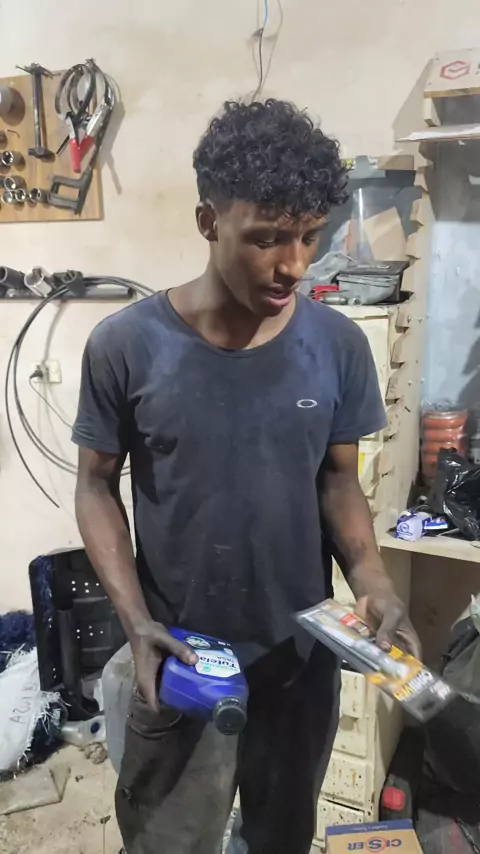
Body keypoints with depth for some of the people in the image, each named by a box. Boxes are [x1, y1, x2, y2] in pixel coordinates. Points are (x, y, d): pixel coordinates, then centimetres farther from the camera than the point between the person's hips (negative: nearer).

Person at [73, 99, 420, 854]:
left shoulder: (339, 345, -11)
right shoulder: (125, 346, -16)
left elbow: (338, 479, 0)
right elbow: (97, 486, -6)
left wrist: (373, 582, -17)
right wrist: (134, 619, -17)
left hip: (304, 656, 3)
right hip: (181, 658, -2)